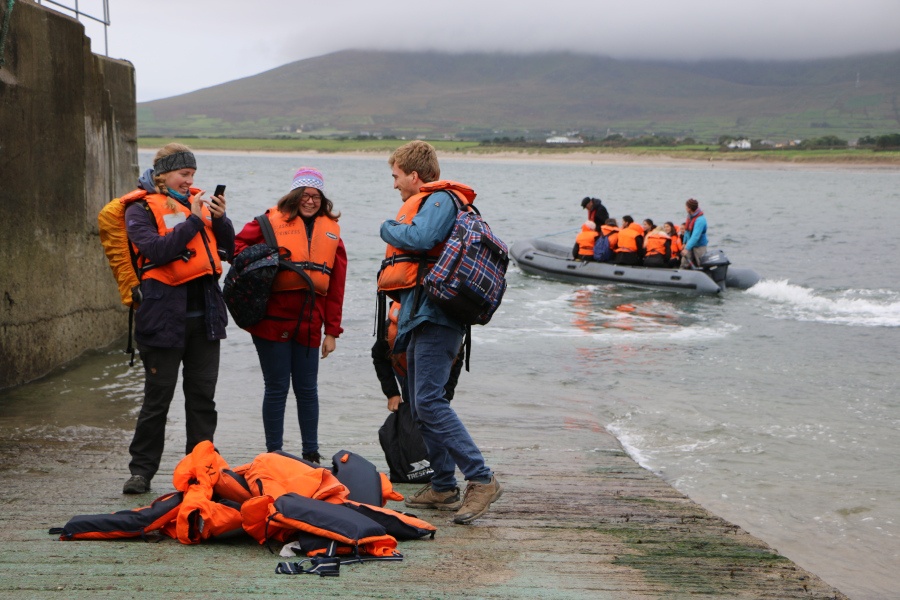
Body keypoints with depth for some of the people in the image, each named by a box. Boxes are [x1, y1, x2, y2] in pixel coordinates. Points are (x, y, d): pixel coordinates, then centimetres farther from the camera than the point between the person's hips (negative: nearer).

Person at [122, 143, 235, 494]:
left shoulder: (199, 202, 14)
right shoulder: (141, 210, -1)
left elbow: (228, 251, 11)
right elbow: (154, 249, -19)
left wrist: (220, 220, -6)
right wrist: (194, 221, -17)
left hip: (204, 316, 5)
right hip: (164, 316, -5)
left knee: (202, 396, 8)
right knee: (158, 398, -1)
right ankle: (141, 470, 9)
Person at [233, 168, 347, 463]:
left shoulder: (331, 230, 11)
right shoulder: (273, 220, 1)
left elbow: (336, 285, 10)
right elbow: (238, 245, 4)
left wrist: (332, 330, 6)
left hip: (310, 323, 3)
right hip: (273, 319, -3)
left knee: (307, 389, 8)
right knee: (277, 387, 2)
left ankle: (311, 453, 18)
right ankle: (274, 454, 12)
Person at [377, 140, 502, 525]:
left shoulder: (440, 199, -6)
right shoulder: (427, 203, 26)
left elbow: (420, 237, -24)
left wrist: (388, 228, -5)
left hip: (435, 315, -11)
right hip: (420, 316, 11)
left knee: (429, 401, -18)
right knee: (421, 406, 11)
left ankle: (481, 480, -20)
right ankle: (443, 487, 16)